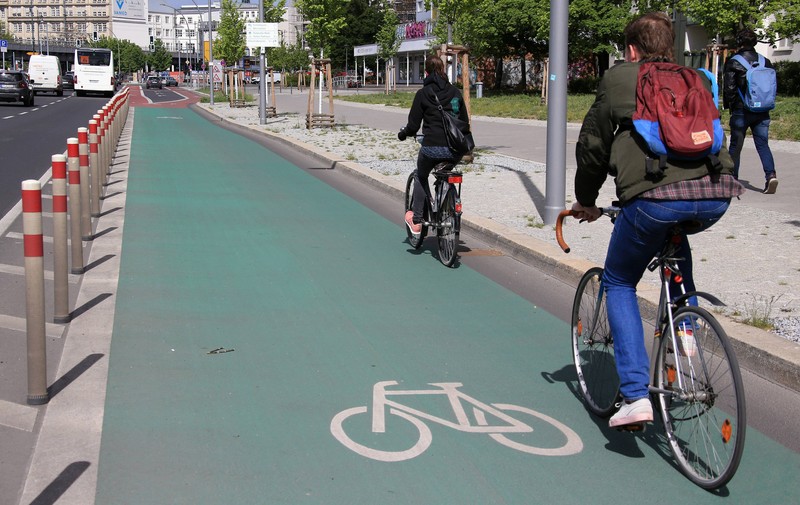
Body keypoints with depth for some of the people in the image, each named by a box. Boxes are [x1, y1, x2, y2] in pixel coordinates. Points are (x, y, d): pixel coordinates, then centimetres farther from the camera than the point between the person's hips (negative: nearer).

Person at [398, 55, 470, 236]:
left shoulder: (423, 94, -1)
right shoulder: (455, 92, 10)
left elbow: (413, 125, -2)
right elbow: (465, 121, 15)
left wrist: (403, 133, 20)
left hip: (432, 147, -3)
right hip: (455, 150, 3)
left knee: (420, 177, 24)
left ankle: (416, 221, 22)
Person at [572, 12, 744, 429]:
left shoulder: (619, 79, 14)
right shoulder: (696, 81, 27)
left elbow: (593, 146, 16)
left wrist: (585, 201, 31)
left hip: (653, 196, -5)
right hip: (716, 194, 5)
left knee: (619, 283, 16)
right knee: (675, 240, 40)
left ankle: (635, 395, 4)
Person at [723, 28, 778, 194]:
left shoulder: (733, 62, -8)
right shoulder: (765, 62, 5)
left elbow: (729, 88, -10)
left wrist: (727, 105, 4)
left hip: (741, 111, -3)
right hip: (762, 112, 3)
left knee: (735, 146, 9)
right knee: (763, 144, 4)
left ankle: (732, 179, 15)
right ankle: (771, 174, -15)